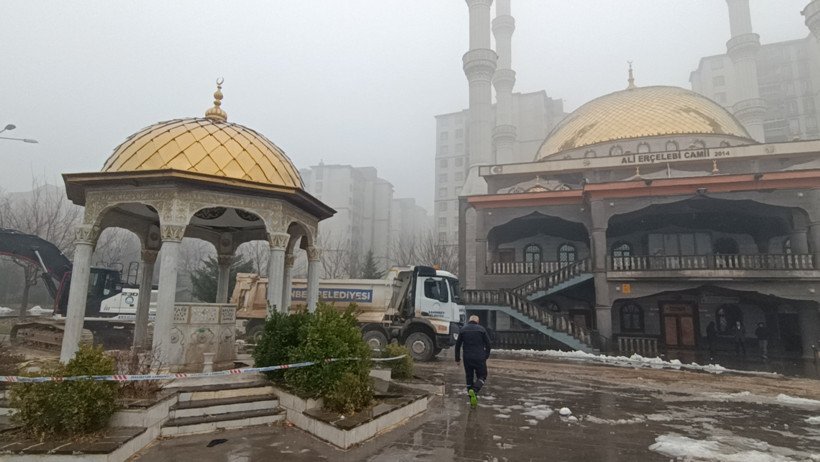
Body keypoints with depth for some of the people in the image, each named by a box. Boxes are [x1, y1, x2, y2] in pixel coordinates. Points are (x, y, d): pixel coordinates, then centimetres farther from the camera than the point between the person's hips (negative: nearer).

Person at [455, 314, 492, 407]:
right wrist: (486, 357, 10)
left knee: (469, 377, 14)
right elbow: (488, 344, 0)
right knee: (482, 376, 10)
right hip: (479, 358, -2)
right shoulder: (481, 329, 0)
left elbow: (457, 345, 7)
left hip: (467, 358, 2)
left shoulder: (463, 329, 6)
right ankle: (474, 390, -14)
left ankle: (472, 398, 14)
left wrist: (457, 359, 14)